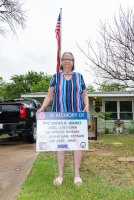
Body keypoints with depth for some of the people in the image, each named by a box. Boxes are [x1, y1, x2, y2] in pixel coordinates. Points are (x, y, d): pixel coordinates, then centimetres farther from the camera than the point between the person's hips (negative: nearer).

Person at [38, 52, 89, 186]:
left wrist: (86, 106, -7)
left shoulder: (79, 77, 12)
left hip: (77, 114, 1)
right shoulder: (56, 77, 9)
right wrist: (43, 107, -10)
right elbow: (49, 96, 7)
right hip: (59, 114, 0)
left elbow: (84, 95, 12)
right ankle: (60, 174, 8)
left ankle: (77, 174, 7)